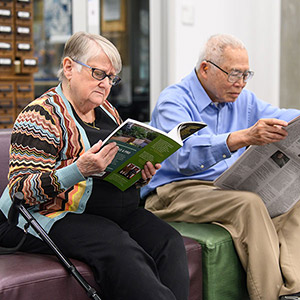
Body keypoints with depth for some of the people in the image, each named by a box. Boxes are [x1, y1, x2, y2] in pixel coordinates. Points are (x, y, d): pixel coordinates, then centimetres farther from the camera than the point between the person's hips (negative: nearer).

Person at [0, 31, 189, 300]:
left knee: (169, 241, -19)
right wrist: (78, 170, -30)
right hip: (53, 216, -7)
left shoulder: (107, 111, 16)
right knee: (120, 249, -33)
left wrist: (141, 172, 3)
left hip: (119, 213, 7)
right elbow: (22, 190, -15)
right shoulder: (41, 114, -8)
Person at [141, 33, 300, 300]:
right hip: (175, 192, -7)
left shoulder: (241, 100, 15)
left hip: (227, 190, 8)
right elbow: (185, 156, -29)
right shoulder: (174, 100, -11)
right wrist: (243, 137, -43)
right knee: (249, 203, -32)